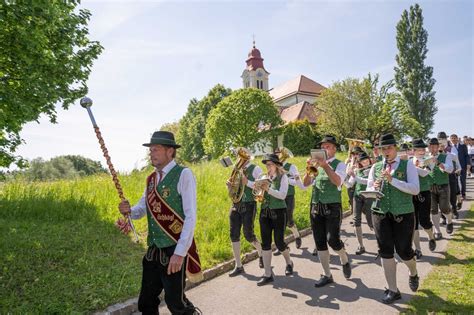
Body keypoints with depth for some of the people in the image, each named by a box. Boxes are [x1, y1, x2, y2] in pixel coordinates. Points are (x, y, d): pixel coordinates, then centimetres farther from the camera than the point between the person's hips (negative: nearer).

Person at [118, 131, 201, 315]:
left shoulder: (183, 175, -13)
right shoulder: (151, 179, 9)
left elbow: (190, 217, -17)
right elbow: (141, 210, 14)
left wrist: (180, 253, -20)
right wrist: (128, 210, -9)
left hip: (175, 250, -6)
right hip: (153, 250, 7)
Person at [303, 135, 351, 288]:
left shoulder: (339, 164, -2)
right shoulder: (317, 164, 11)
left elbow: (338, 181, -21)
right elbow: (306, 183, 2)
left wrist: (325, 165, -29)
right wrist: (309, 169, -14)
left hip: (332, 208, -4)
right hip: (316, 207, 5)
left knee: (333, 240, -11)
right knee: (320, 243, 7)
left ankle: (345, 260, 24)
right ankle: (327, 275, 23)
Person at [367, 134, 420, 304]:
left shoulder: (407, 165, -3)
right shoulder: (375, 167, 6)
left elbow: (415, 189, -15)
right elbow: (368, 191, 7)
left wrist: (392, 180, -25)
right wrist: (374, 188, -16)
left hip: (403, 214, -2)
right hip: (380, 213, 3)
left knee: (404, 250, 9)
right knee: (385, 251, 4)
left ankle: (413, 274, 44)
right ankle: (393, 290, 18)